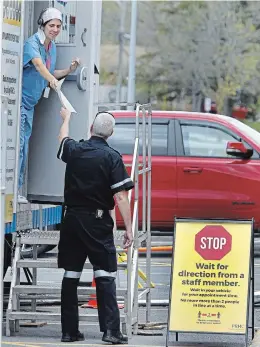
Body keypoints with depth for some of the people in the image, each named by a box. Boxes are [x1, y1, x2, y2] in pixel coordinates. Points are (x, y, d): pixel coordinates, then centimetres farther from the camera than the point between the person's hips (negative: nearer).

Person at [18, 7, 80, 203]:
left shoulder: (52, 47, 9)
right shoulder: (32, 43, -19)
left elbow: (50, 73, 17)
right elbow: (38, 64, -38)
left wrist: (69, 70, 2)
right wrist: (51, 79, -55)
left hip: (31, 103, 9)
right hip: (19, 99, -9)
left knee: (24, 145, 10)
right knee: (18, 143, -13)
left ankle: (17, 189, 14)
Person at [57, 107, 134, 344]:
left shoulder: (74, 150, 1)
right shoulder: (112, 157, -10)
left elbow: (63, 138, 27)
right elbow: (120, 197, -14)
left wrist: (66, 118, 47)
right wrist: (128, 229, -11)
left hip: (72, 218, 4)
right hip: (98, 222, -4)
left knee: (71, 275, 9)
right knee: (105, 275, -3)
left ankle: (69, 330, 11)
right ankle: (111, 329, -10)